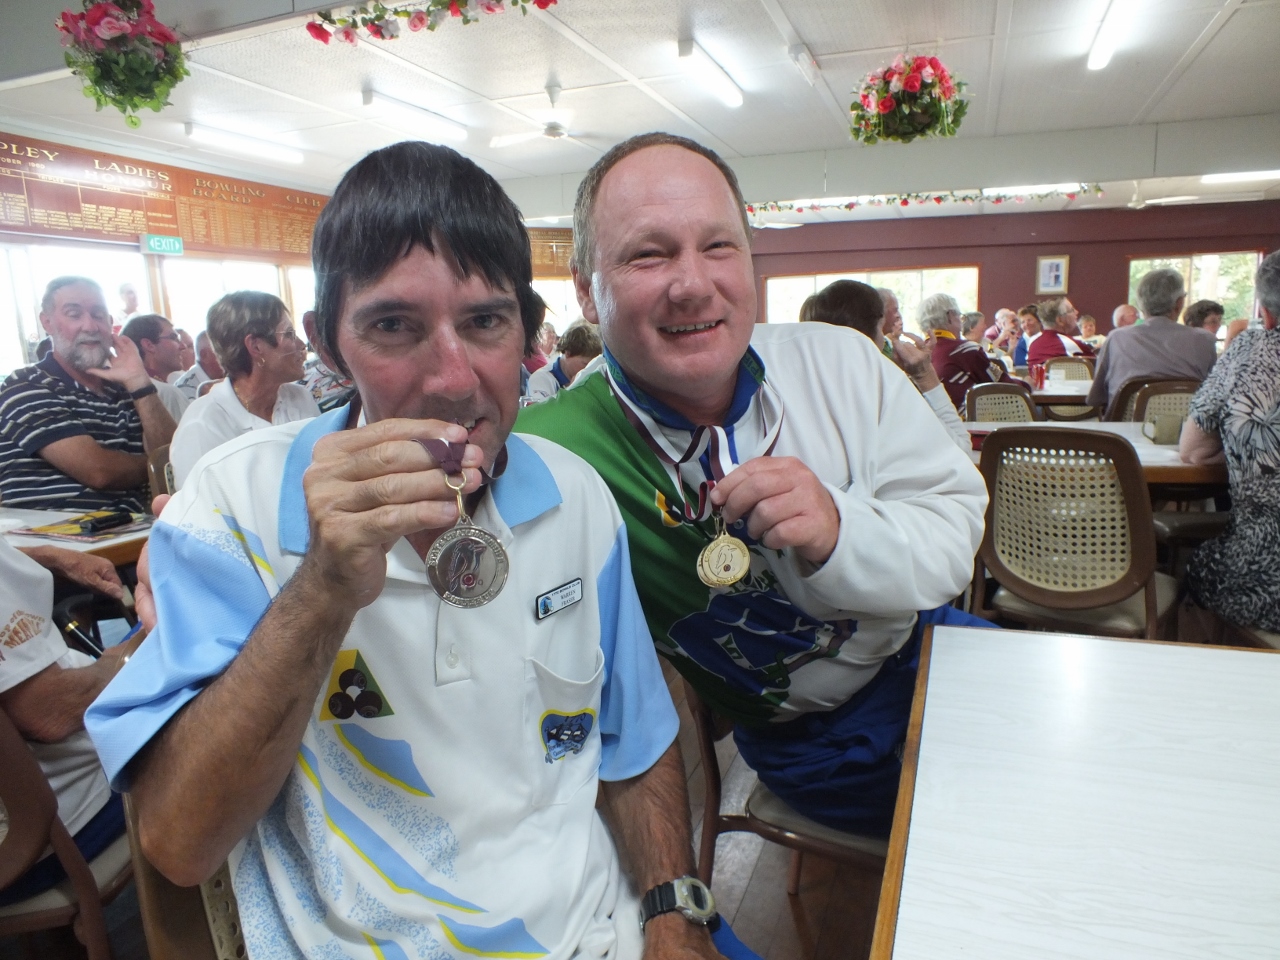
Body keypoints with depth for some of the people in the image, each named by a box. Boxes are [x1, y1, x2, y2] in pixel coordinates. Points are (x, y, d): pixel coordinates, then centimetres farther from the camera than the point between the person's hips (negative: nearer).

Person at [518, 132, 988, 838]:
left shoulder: (837, 363, -13)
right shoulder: (552, 455, -25)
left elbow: (958, 524, -12)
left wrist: (842, 533, -32)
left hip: (925, 647, 5)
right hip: (813, 741, -4)